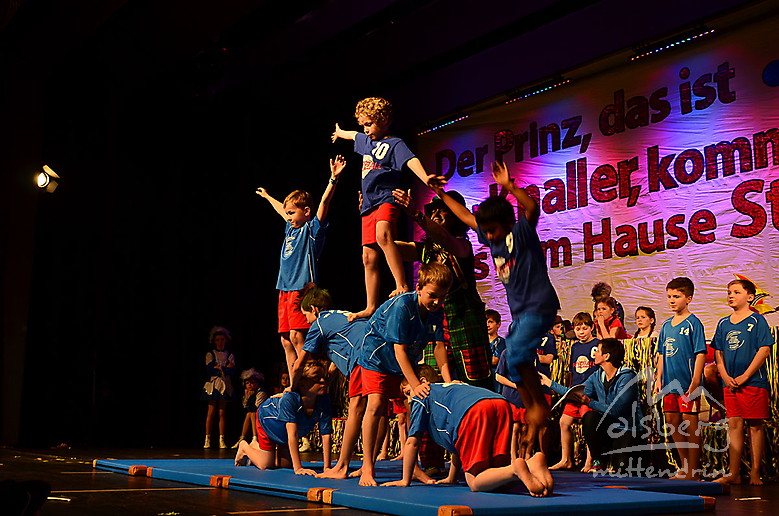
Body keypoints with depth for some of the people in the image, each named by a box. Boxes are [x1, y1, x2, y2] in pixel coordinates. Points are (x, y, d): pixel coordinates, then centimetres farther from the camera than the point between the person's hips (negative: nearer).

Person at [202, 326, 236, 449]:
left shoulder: (229, 355, 12)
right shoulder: (210, 354, 8)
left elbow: (232, 371, -1)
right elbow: (209, 369, -9)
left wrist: (219, 368, -10)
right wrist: (226, 368, -9)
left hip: (225, 386, 1)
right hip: (213, 384, -1)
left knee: (223, 412, -1)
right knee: (211, 412, -6)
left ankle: (222, 440, 0)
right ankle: (207, 440, -2)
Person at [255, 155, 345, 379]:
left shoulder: (312, 229, -3)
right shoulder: (291, 228, 18)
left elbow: (324, 203, -15)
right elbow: (282, 210, 38)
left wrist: (333, 178, -26)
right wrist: (266, 196, 54)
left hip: (301, 288, -8)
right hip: (285, 289, 8)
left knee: (296, 336, -15)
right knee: (286, 340, 5)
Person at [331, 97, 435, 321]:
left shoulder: (394, 143, -1)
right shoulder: (365, 141, 22)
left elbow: (410, 160, -20)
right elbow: (353, 135, 45)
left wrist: (425, 178, -39)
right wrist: (340, 133, 67)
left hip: (387, 199, -8)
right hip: (368, 204, 8)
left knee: (383, 236, -37)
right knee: (369, 258, 5)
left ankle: (403, 286, -40)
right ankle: (371, 307, 10)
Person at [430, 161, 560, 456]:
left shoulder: (522, 232, -9)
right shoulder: (492, 238, 11)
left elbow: (532, 208, -29)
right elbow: (466, 216, 20)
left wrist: (509, 186, -37)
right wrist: (441, 194, 20)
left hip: (540, 306, -9)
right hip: (520, 310, 9)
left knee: (516, 352, -24)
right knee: (514, 365, 5)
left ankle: (540, 405, -9)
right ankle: (532, 419, 13)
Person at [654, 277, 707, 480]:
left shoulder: (693, 323, -7)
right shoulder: (666, 325, 13)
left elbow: (700, 353, -11)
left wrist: (695, 382, -16)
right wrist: (659, 378, 12)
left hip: (687, 384, -7)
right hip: (670, 383, 7)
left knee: (690, 422, -2)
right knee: (672, 422, 10)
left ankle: (693, 469, 7)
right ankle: (684, 465, 23)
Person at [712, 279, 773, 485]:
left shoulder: (757, 321, -3)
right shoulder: (723, 323, 12)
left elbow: (764, 350, -9)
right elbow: (719, 353, 14)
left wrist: (744, 376, -13)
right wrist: (726, 377, -1)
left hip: (753, 381, -4)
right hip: (730, 383, 5)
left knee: (755, 425, 0)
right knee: (733, 424, 4)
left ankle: (755, 472, 7)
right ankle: (733, 473, 6)